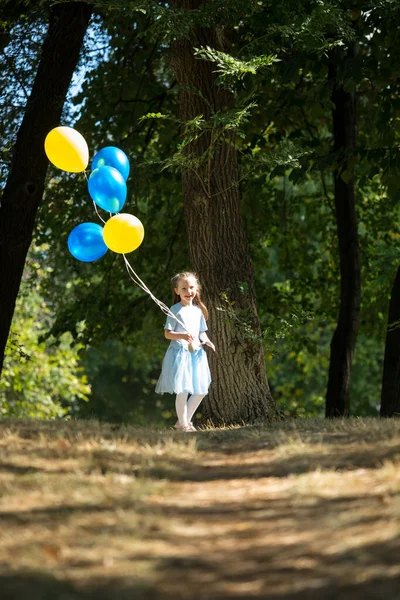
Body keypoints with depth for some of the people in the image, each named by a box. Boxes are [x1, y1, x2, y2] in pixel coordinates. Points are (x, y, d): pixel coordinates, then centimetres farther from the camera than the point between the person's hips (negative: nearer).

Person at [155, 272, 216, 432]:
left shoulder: (198, 310, 13)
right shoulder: (175, 310, -5)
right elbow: (167, 333, -8)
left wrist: (205, 340, -2)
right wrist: (182, 336, -25)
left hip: (196, 353, 6)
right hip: (180, 352, -6)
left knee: (201, 391, 5)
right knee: (182, 391, -8)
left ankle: (185, 420, 19)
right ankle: (183, 424, 5)